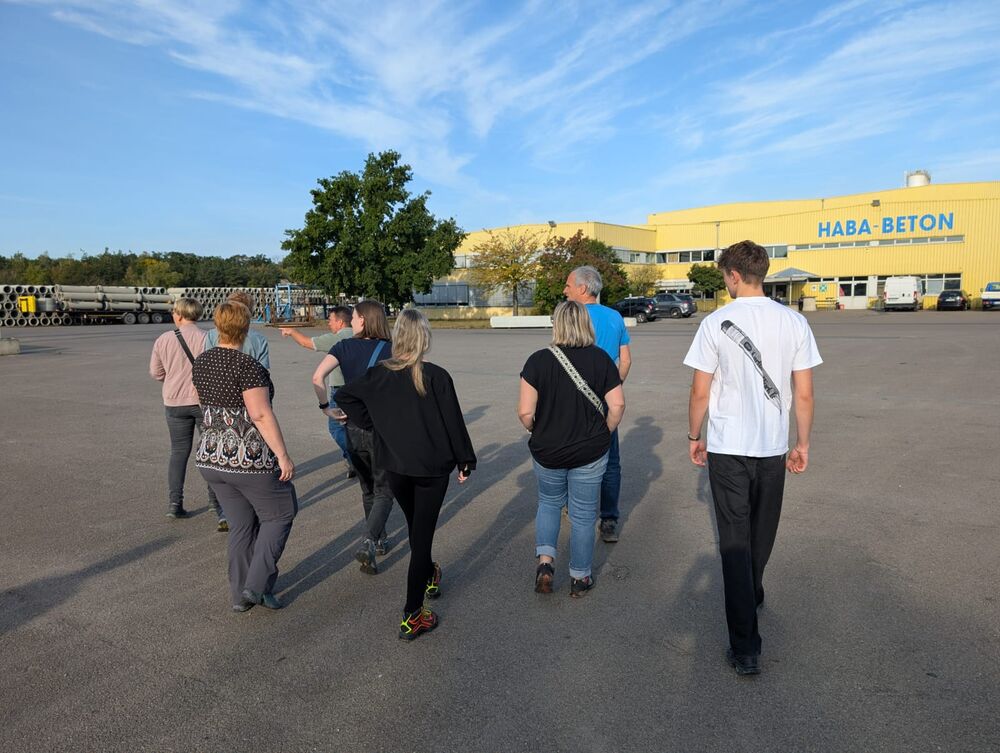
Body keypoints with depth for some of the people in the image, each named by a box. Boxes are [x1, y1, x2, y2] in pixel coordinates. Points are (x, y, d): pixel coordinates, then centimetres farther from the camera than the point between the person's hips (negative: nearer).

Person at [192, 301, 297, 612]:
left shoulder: (200, 362, 5)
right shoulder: (247, 365, -18)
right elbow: (261, 415, -22)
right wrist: (283, 456, -19)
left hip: (210, 458, 7)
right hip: (249, 459, -7)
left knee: (241, 526, 18)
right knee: (279, 514, 13)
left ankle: (241, 595, 25)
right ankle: (258, 585, 7)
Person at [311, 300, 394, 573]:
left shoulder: (344, 347, -2)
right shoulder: (389, 350, -8)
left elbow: (318, 376, -15)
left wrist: (326, 408, -5)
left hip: (354, 429, 3)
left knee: (368, 489, 21)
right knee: (384, 491, 7)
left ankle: (379, 540, 35)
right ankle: (368, 543, -11)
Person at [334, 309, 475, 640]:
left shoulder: (378, 375, -4)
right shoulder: (436, 377, -15)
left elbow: (344, 395, -1)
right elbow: (454, 423, -12)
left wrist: (371, 423, 4)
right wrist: (465, 461, 0)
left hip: (394, 467, 4)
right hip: (432, 468, -4)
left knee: (415, 526, 26)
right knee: (422, 535, 3)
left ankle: (429, 577, 48)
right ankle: (412, 616, 6)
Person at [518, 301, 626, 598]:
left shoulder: (538, 360, -12)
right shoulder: (601, 359, -7)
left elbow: (525, 411, -15)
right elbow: (617, 406, -9)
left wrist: (537, 432, 5)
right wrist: (604, 434, 7)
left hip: (547, 451, 0)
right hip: (590, 453, 0)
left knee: (549, 502, 24)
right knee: (583, 514, 14)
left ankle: (545, 561, 11)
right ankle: (580, 578, 26)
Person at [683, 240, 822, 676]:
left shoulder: (715, 324, -10)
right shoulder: (794, 322, -2)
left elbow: (700, 392, -6)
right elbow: (804, 395, 0)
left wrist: (694, 436, 8)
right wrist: (802, 444, 11)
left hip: (726, 448, -3)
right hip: (773, 447, 3)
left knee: (734, 542, 2)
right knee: (761, 534, 23)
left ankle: (745, 648, 3)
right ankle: (752, 595, 47)